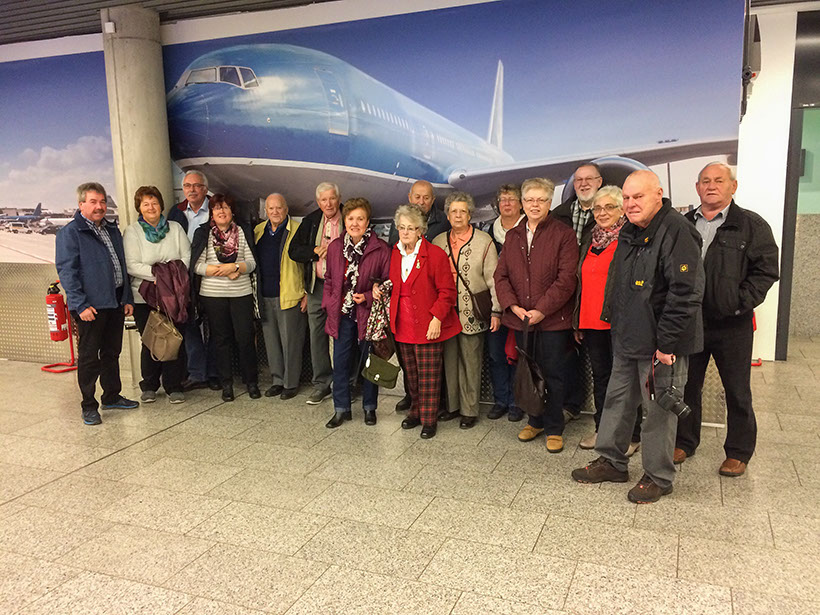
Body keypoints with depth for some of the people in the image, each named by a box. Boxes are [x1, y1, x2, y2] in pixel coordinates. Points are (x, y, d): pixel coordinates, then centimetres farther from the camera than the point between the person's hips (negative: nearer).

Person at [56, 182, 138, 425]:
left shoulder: (112, 230, 15)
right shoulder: (70, 233, -7)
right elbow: (66, 271, -12)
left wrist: (127, 299, 13)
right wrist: (80, 304, -20)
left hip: (115, 303, 7)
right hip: (90, 305, -6)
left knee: (112, 353, 16)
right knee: (89, 357, 2)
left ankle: (112, 396, 29)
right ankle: (89, 406, 11)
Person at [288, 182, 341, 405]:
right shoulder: (311, 221, 9)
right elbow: (294, 250, 6)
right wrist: (316, 251, -8)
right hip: (317, 286, 4)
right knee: (317, 336, 8)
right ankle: (322, 384, 19)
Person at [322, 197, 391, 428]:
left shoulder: (380, 249, -10)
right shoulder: (335, 246, 4)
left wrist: (368, 297, -17)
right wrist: (329, 303, 6)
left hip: (368, 313, -3)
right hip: (342, 313, 4)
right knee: (340, 361, 8)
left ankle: (369, 407, 26)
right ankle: (341, 409, 22)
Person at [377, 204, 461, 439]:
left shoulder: (435, 254, -8)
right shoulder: (393, 254, 8)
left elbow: (447, 292, -8)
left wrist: (437, 318, -17)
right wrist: (377, 287, 4)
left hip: (428, 327, -5)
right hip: (402, 327, 5)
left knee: (428, 376, 1)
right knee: (410, 374, 14)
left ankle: (428, 420, 13)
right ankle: (415, 412, 30)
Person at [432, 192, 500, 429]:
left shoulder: (484, 241, -2)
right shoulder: (438, 242, 9)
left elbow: (493, 279, -4)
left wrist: (496, 311, -8)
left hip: (472, 315, -3)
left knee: (471, 362, 3)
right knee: (449, 359, 10)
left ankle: (469, 410, 14)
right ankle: (450, 404, 24)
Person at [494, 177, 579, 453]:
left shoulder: (563, 234, -5)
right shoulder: (512, 236, 12)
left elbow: (566, 278, -12)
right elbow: (501, 275, 7)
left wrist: (541, 310, -18)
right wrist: (513, 306, -8)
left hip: (553, 319, -5)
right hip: (520, 318, 5)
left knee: (552, 374, 3)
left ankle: (554, 429, 17)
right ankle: (535, 421, 30)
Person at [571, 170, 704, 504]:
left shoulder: (677, 232, -18)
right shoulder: (629, 233, 10)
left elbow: (685, 293, -23)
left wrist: (666, 343, -22)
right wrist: (613, 315, 16)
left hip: (661, 344, -9)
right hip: (627, 339, 9)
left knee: (659, 410, 4)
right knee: (617, 400, 17)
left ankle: (658, 477, 21)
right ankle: (611, 462, 33)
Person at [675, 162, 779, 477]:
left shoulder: (752, 225, -2)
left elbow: (765, 270, -6)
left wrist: (740, 303, -17)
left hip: (732, 325, -3)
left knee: (737, 391, 8)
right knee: (687, 385, 13)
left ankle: (738, 452, 23)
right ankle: (684, 442, 29)